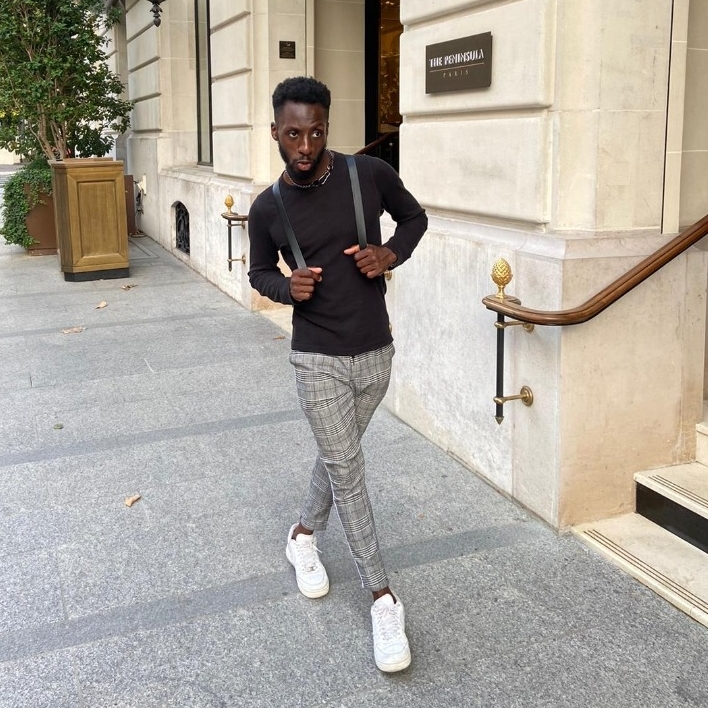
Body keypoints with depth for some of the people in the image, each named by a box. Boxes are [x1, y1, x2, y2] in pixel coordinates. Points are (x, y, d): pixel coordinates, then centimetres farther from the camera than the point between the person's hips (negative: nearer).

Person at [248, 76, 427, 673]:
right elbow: (259, 273, 9)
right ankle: (383, 596, 10)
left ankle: (304, 535, 46)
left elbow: (415, 217, 9)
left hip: (376, 353, 2)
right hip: (318, 358, -2)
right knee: (347, 469, -2)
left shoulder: (371, 174, -8)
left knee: (338, 457, 19)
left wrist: (391, 254, -11)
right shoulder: (268, 209, -7)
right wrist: (286, 286, -13)